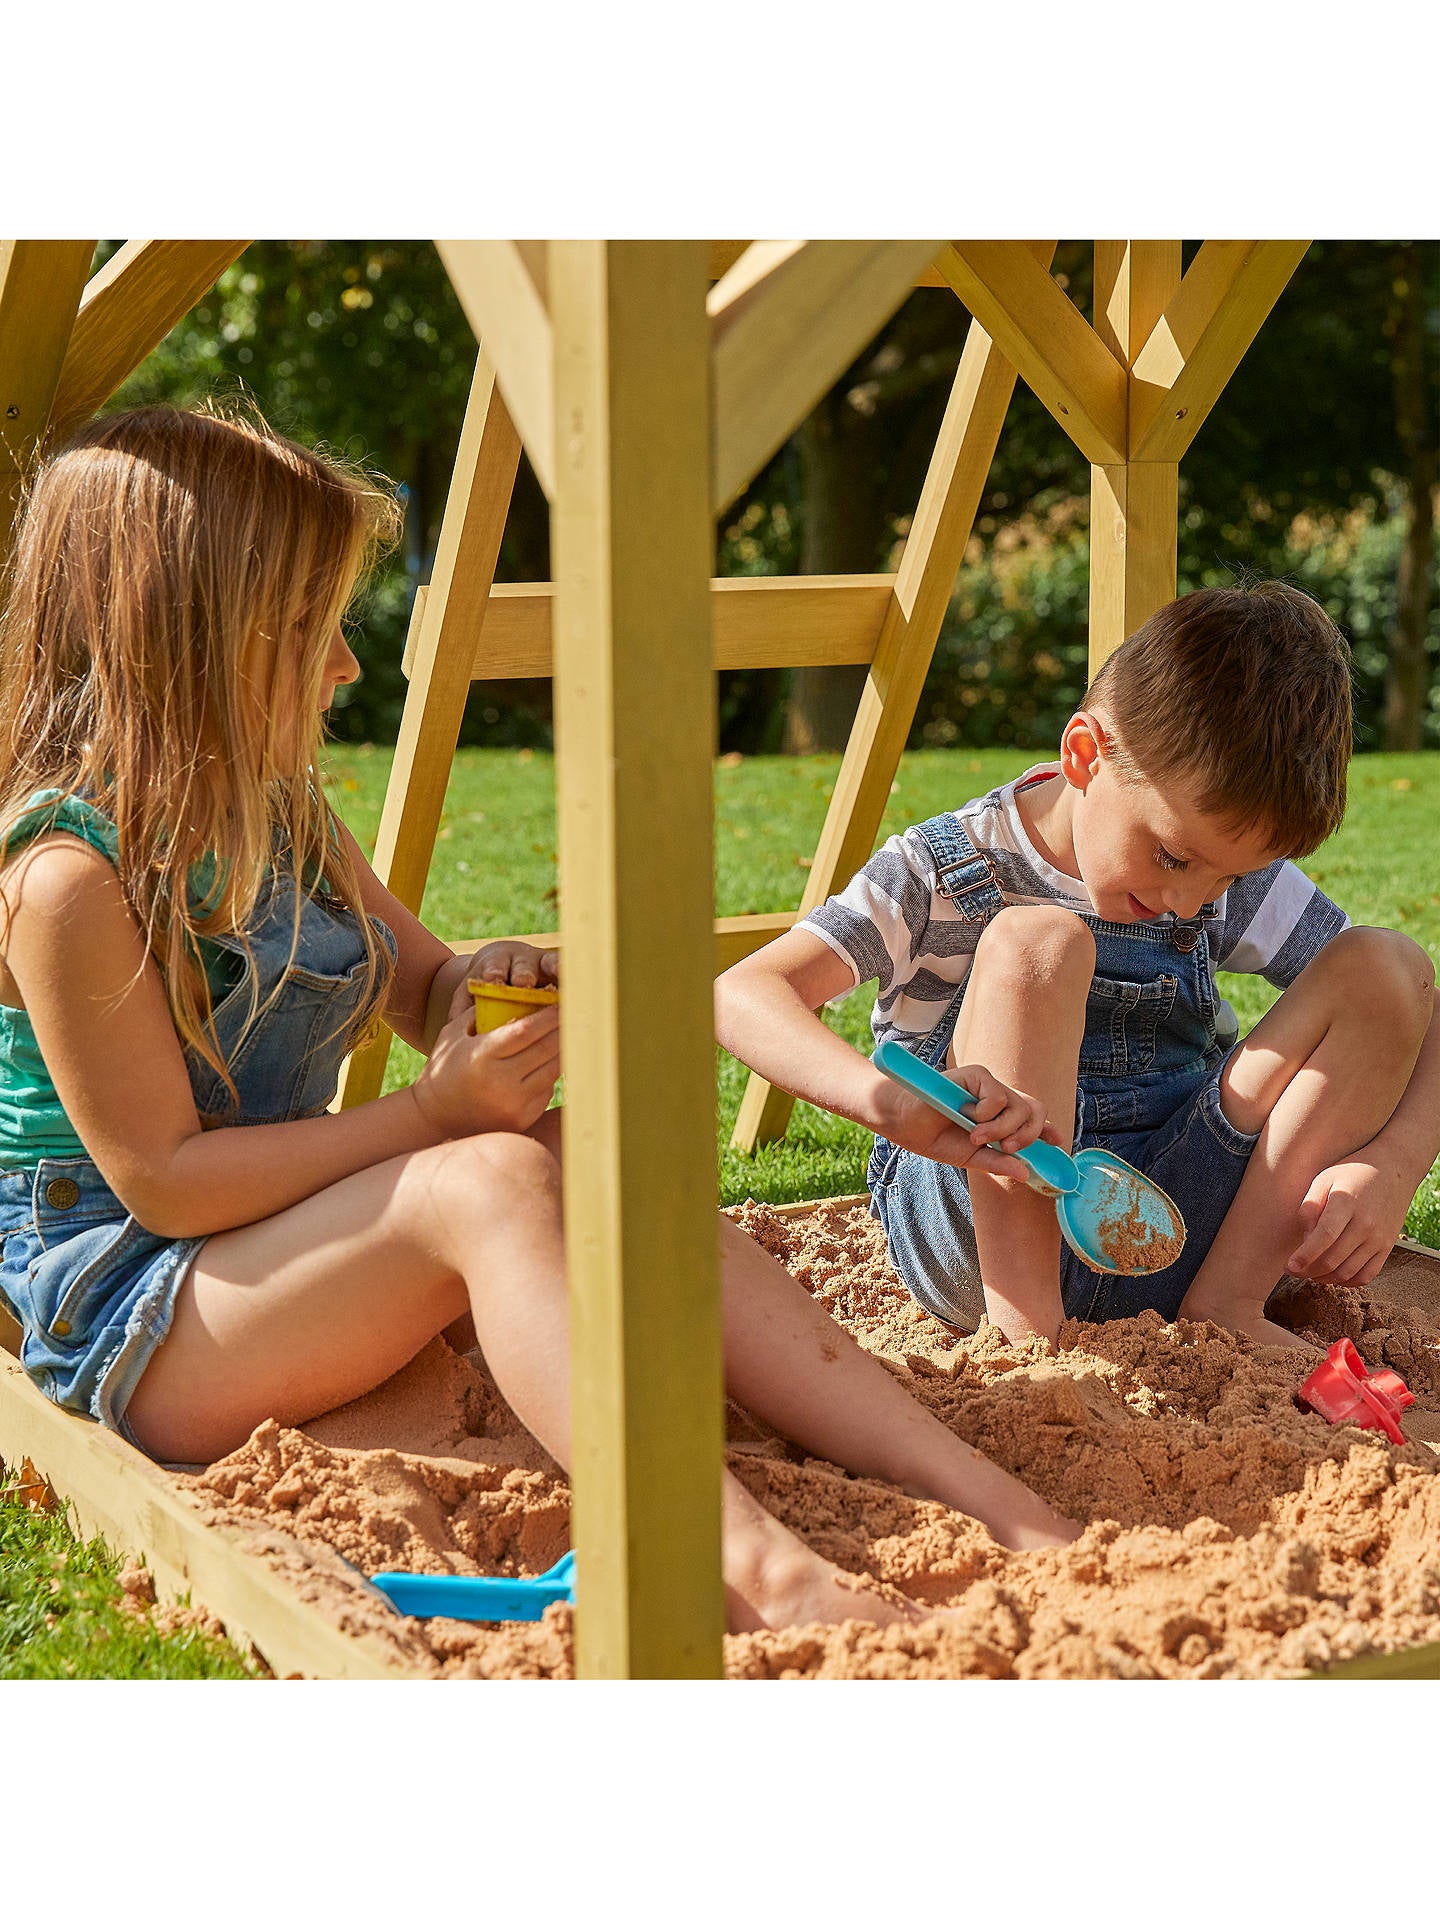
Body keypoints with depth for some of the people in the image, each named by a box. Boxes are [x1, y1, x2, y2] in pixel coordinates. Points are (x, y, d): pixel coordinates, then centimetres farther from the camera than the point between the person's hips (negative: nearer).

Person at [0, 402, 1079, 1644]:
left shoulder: (277, 814, 9)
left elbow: (420, 987, 21)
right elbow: (163, 1179, -21)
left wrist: (485, 985, -4)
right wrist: (437, 1112, -21)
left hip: (289, 1247, 8)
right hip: (130, 1327, -8)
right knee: (488, 1181, -31)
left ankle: (993, 1501, -22)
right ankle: (748, 1568, -50)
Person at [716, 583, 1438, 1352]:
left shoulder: (1236, 874, 1)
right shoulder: (948, 872, -9)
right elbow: (743, 994, -21)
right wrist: (888, 1097, -42)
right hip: (982, 1233, -4)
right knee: (1036, 941, -29)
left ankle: (1226, 1298, -17)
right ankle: (1022, 1321, -32)